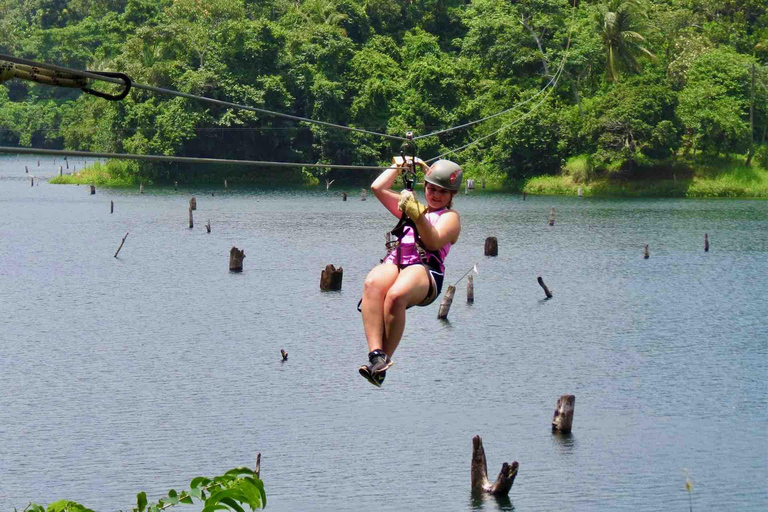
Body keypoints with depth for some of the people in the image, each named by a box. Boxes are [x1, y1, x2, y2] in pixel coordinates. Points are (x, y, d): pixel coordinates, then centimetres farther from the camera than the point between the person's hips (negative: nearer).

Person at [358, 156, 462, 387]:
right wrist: (399, 165, 32)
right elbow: (377, 188, 31)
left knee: (396, 295, -39)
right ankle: (375, 353, -46)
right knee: (372, 283, -36)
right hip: (394, 263, 4)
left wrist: (418, 215, -12)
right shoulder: (410, 206, 34)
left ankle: (384, 361, -35)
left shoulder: (450, 217, 18)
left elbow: (434, 242, -2)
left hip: (426, 270, -4)